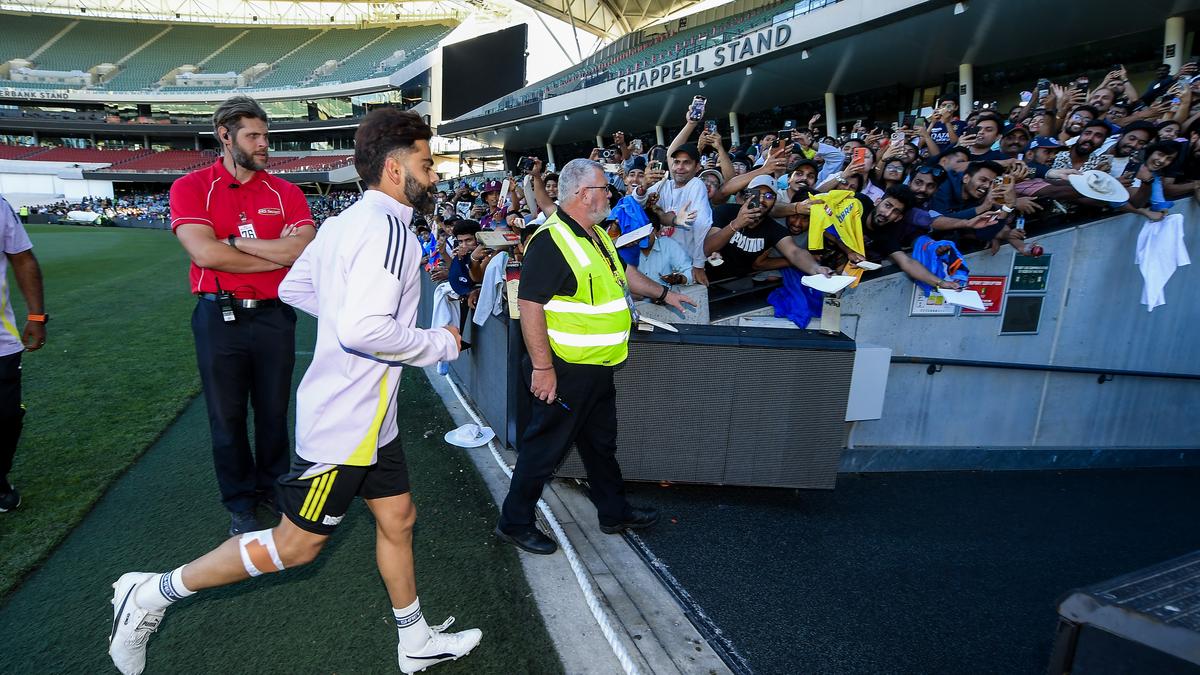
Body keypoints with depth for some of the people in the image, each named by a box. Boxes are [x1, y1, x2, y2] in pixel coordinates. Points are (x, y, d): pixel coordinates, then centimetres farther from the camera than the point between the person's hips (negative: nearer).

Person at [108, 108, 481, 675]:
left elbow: (293, 287, 17)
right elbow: (364, 330, -31)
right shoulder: (387, 228, -22)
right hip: (346, 420, -10)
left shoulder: (346, 221, 8)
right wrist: (440, 343, -17)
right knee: (295, 545, 6)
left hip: (366, 415, 10)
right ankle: (153, 593, 26)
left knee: (397, 518, 17)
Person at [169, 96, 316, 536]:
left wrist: (237, 241, -13)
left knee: (274, 410, 14)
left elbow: (307, 249, -13)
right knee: (227, 416, 10)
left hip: (274, 315, 2)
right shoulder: (191, 187, -2)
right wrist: (280, 256, -11)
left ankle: (271, 487, 35)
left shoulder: (286, 193, 3)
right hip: (219, 317, -1)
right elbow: (205, 253, -17)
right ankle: (240, 503, 28)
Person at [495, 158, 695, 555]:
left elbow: (621, 272, 27)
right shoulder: (550, 241, -21)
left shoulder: (596, 235, 10)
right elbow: (529, 304, -25)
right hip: (564, 370, -10)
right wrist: (542, 367, -26)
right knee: (545, 448, 4)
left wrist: (662, 294, 30)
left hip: (598, 368, 10)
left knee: (601, 443, 22)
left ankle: (614, 512, 39)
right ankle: (514, 523, 22)